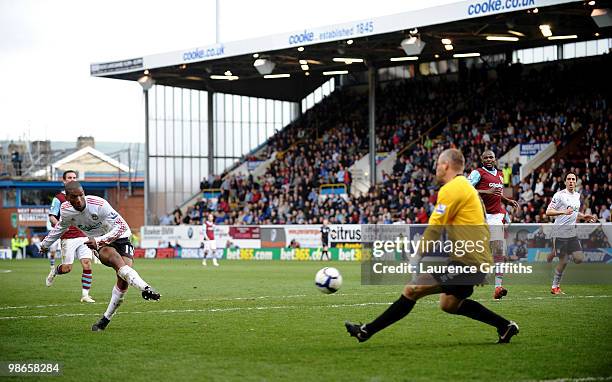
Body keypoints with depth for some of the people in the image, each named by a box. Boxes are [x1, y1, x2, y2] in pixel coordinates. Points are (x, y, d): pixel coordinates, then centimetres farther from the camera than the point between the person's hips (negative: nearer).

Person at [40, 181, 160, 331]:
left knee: (123, 280, -22)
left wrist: (98, 240, -30)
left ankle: (106, 318, -6)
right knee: (116, 260, -34)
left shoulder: (99, 205, -24)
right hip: (99, 244, 2)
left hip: (119, 238, -2)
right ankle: (145, 288, -56)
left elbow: (121, 226, -21)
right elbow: (61, 226, 16)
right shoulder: (66, 210, -9)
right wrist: (45, 244, 29)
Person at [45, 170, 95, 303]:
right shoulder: (59, 198, 0)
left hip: (83, 236, 4)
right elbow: (52, 217, -6)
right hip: (67, 237, -4)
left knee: (87, 265, -8)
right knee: (67, 268, -2)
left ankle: (85, 295, -2)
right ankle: (54, 270, 32)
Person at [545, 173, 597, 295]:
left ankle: (555, 253, 18)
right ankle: (555, 287, 11)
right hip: (560, 233, -6)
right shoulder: (559, 195, -10)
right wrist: (564, 212, -26)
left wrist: (584, 217, 10)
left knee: (579, 259, -5)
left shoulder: (577, 196, 12)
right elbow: (548, 212, -15)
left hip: (572, 232, 6)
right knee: (563, 261, -5)